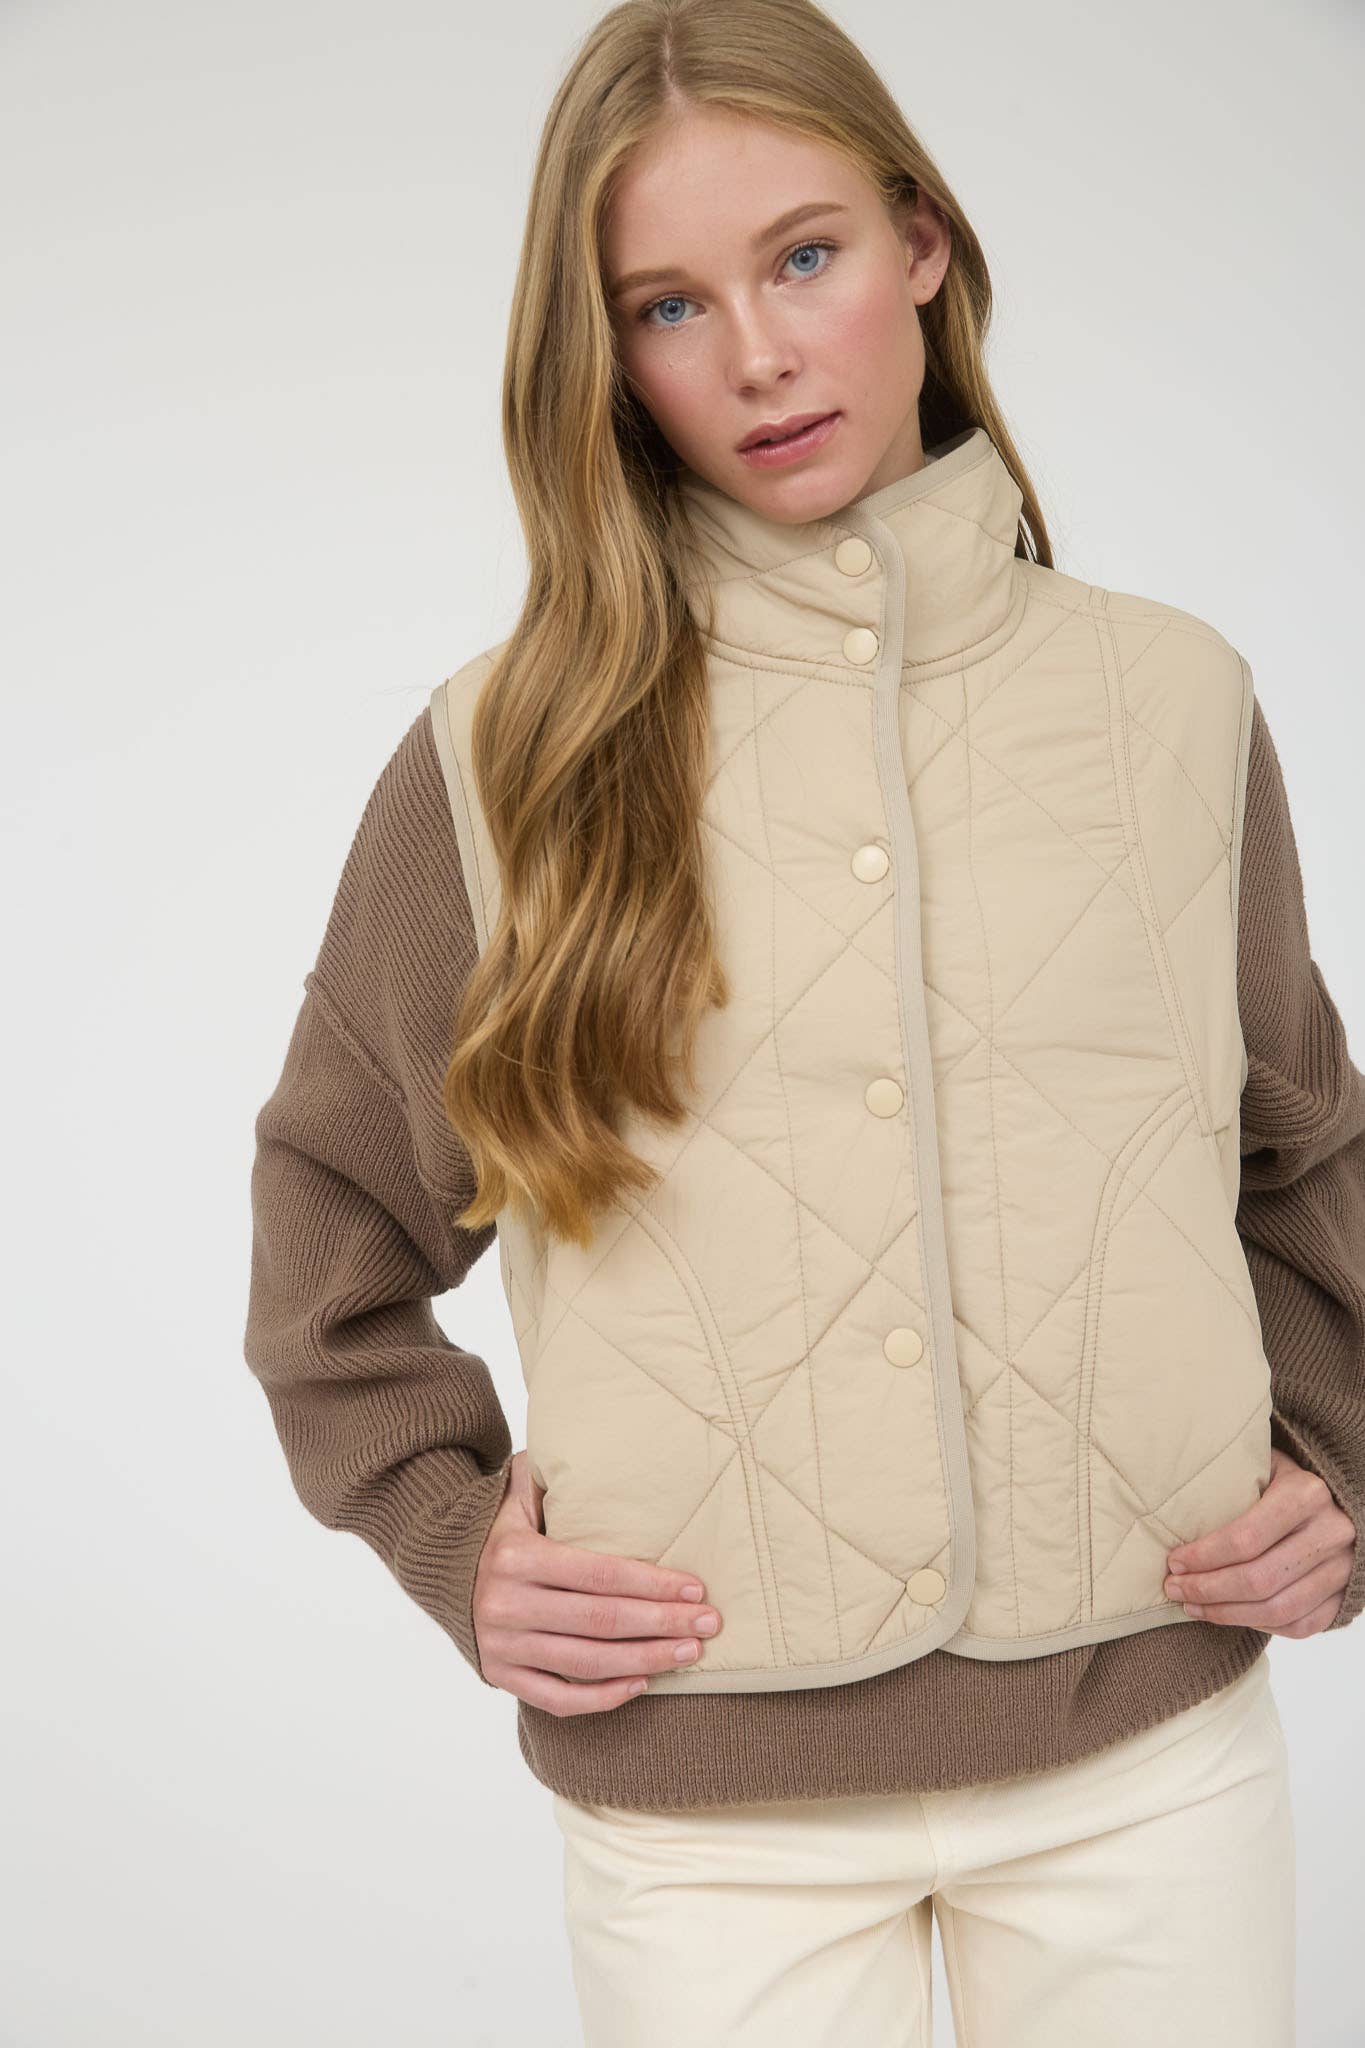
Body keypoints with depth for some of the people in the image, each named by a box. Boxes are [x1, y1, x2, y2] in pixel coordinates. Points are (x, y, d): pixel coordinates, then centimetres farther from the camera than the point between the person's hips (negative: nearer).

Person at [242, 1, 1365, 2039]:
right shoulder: (506, 761, -2)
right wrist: (453, 1530, -2)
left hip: (1152, 1741, 2)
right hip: (710, 1805, -1)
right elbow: (335, 1230, 9)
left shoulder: (1176, 702, 3)